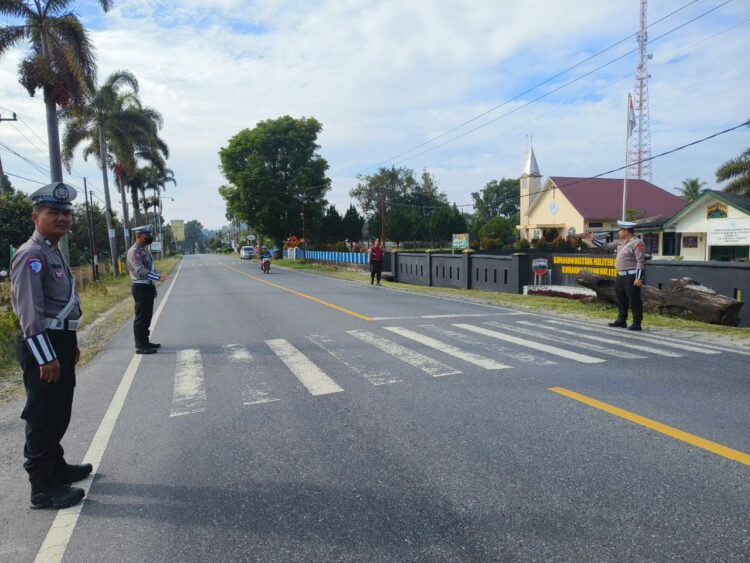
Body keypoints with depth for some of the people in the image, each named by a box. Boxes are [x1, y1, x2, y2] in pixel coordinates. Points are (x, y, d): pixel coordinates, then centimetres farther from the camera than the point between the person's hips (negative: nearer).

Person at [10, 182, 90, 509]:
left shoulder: (54, 252, 16)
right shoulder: (32, 255, -16)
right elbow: (30, 311, -23)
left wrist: (70, 344, 24)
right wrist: (46, 357, -25)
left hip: (59, 341, 10)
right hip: (42, 346, -10)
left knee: (58, 414, 21)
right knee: (43, 417, -1)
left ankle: (57, 467, 37)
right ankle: (43, 489, 10)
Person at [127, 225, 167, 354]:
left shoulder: (144, 249, 15)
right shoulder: (134, 251, -16)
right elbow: (140, 270, -28)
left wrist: (153, 286, 21)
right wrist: (158, 277, -37)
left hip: (148, 286, 9)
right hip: (140, 287, -9)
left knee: (147, 316, 15)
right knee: (141, 317, -4)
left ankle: (145, 341, 25)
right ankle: (140, 346, 1)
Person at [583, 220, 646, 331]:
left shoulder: (637, 243, -12)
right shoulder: (621, 242, 14)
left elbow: (640, 261, -17)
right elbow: (606, 246, 22)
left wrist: (639, 278, -21)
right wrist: (593, 239, 15)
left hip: (631, 277, -9)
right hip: (621, 276, 9)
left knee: (634, 300, -3)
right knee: (621, 300, 15)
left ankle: (637, 324, 2)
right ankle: (621, 321, 25)